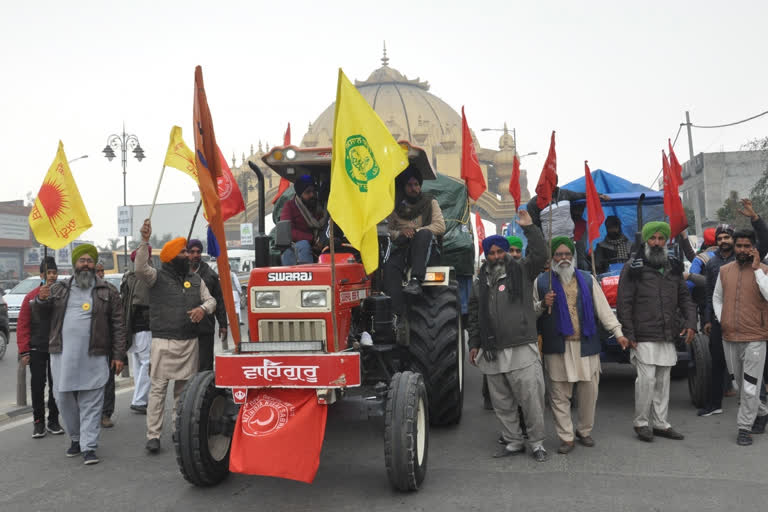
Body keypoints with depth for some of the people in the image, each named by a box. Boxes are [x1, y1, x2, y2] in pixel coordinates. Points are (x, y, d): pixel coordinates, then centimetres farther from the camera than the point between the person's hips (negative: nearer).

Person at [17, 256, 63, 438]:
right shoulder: (31, 297, -2)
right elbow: (22, 326, -2)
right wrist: (24, 351, -7)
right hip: (37, 350, -1)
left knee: (56, 385, 8)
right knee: (37, 386, 4)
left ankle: (53, 420, 20)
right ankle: (38, 421, 15)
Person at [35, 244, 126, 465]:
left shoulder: (107, 292, 6)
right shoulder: (59, 289, 14)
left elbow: (118, 325, 3)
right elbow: (40, 311, 16)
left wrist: (118, 355, -2)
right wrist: (41, 299, -8)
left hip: (93, 358, -3)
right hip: (63, 357, 3)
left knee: (91, 404, -2)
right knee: (65, 400, 8)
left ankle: (89, 446, 3)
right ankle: (75, 438, 27)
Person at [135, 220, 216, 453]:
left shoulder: (195, 279, 14)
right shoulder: (158, 277, 0)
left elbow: (211, 300, 15)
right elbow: (141, 269, -20)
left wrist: (203, 308, -8)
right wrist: (144, 241, -29)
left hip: (189, 342, 4)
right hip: (163, 341, -4)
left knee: (184, 389, 9)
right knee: (158, 388, -4)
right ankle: (153, 435, 1)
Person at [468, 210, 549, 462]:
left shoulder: (521, 271, 5)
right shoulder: (480, 283, 15)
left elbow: (540, 255, -11)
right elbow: (474, 316, 18)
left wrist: (529, 228, -15)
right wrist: (474, 344, 14)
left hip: (522, 349, -4)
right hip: (492, 352, 4)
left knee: (531, 398, -2)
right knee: (502, 402, 11)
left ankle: (537, 442, 14)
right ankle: (513, 441, 25)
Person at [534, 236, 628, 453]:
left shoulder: (587, 279, 12)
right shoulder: (542, 281, 8)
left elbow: (603, 308, 10)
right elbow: (531, 312, 12)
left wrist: (618, 332, 1)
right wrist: (543, 305, -9)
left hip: (586, 345, 2)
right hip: (557, 347, -1)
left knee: (589, 391, 5)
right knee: (559, 394, 0)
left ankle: (584, 431, 24)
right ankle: (566, 437, 9)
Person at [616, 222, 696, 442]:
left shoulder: (674, 268, 15)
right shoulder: (633, 268, -2)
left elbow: (684, 297, 20)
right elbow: (623, 304, -5)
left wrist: (690, 322, 3)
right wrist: (628, 334, -10)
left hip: (668, 337, 6)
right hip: (643, 337, -5)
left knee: (663, 381, 10)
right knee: (647, 379, -8)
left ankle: (660, 423, 20)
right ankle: (641, 423, 7)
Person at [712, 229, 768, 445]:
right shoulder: (725, 270, 8)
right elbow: (717, 297, 19)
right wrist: (721, 320, 7)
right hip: (729, 338, 5)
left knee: (750, 387, -2)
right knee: (740, 384, 17)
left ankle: (745, 428, 10)